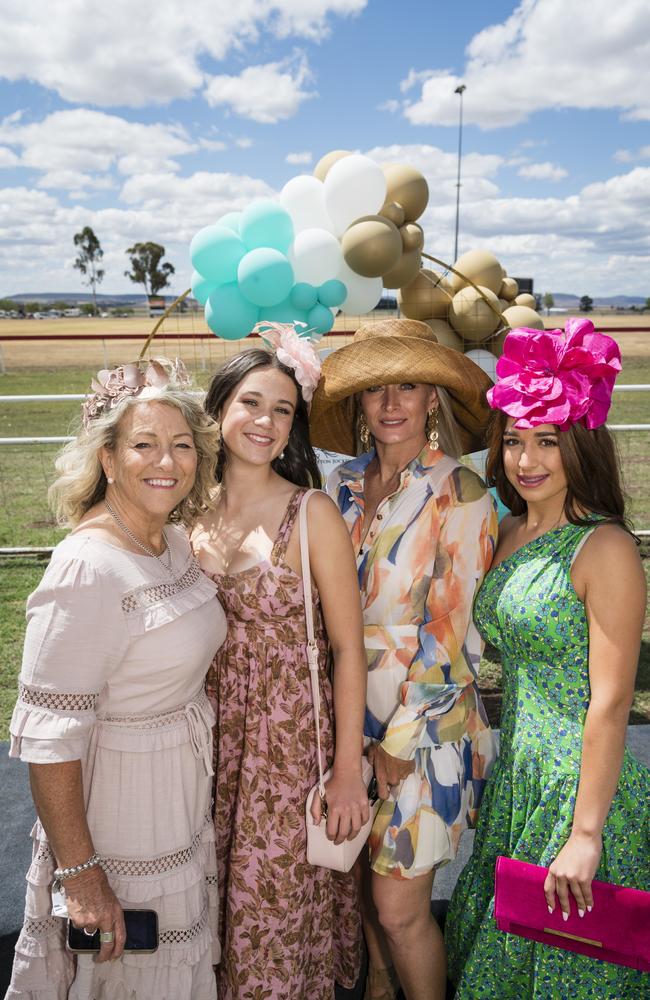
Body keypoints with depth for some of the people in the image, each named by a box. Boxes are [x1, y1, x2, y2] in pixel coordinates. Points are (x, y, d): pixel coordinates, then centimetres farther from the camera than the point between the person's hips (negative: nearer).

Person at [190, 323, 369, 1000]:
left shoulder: (312, 514, -12)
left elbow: (348, 647, -9)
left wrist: (348, 771, -9)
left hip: (290, 743, -4)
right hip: (213, 739, 4)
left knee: (279, 912, 10)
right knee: (220, 904, 17)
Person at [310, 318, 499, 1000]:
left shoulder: (460, 496, -14)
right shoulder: (343, 486, 1)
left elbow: (447, 636, -15)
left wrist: (397, 741, -12)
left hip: (424, 722, -5)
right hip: (348, 713, 5)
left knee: (398, 908, 3)